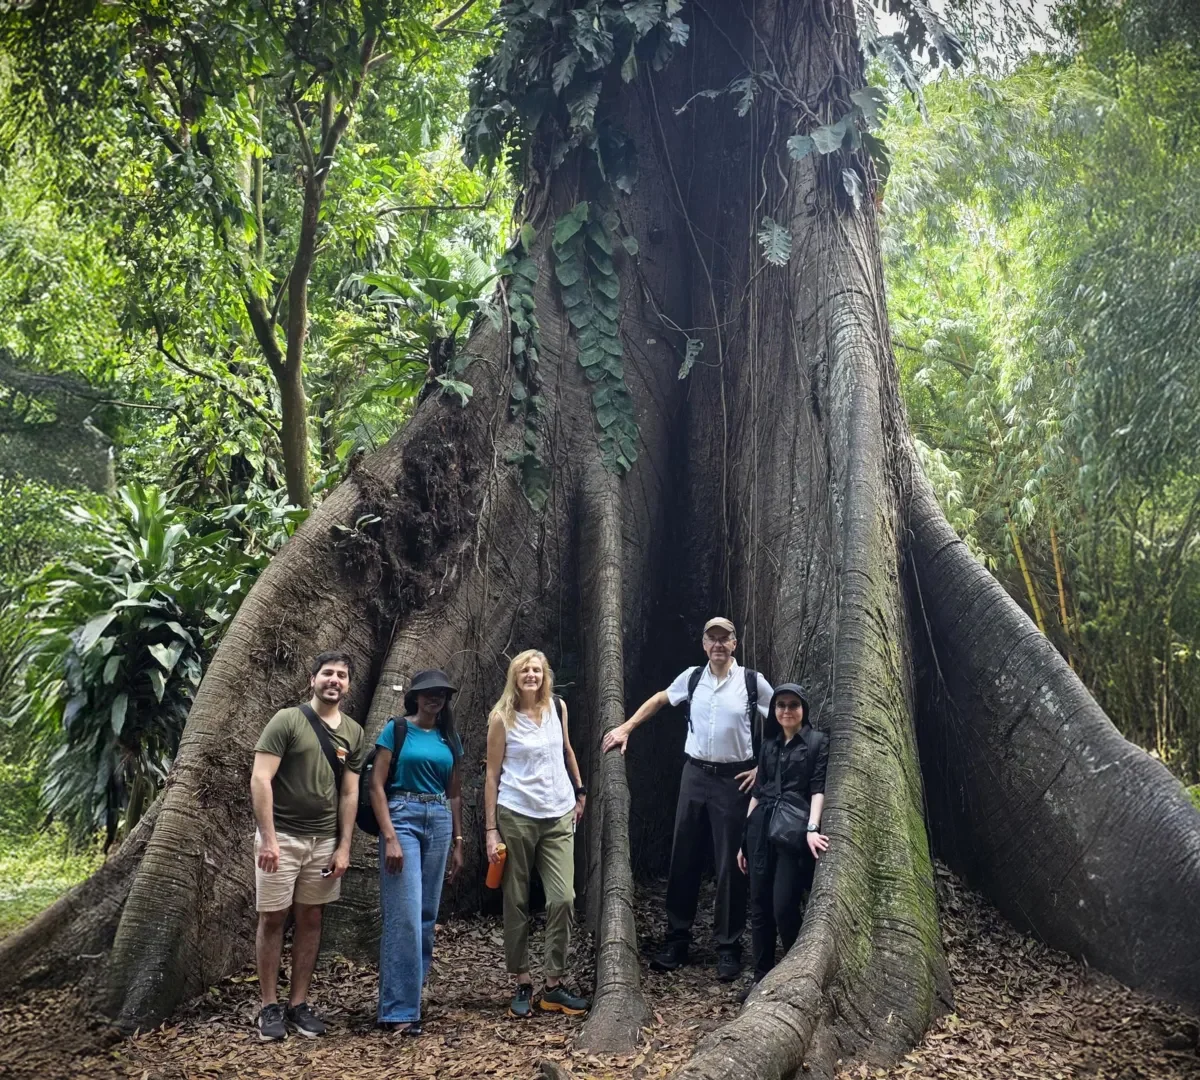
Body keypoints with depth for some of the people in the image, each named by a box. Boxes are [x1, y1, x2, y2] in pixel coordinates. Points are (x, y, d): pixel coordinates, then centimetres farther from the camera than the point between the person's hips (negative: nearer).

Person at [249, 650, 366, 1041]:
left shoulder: (353, 734, 7)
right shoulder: (287, 721, -7)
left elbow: (349, 794, 9)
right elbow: (260, 780, -12)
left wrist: (344, 846, 2)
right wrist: (268, 838, -18)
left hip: (324, 840, 4)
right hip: (281, 835, -4)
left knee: (310, 920, 9)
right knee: (273, 919, 2)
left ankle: (298, 1004, 18)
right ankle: (269, 1007, 12)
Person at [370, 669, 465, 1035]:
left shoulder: (449, 738, 14)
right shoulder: (396, 730, -1)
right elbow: (377, 787, -6)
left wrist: (458, 842, 15)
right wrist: (390, 838, -15)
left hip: (439, 823, 5)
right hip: (402, 817, -5)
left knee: (427, 914, 7)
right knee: (405, 915, -11)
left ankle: (412, 989, 20)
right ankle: (399, 1010, -6)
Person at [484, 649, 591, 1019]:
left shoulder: (557, 707, 6)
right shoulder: (502, 718, -4)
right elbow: (492, 775, -3)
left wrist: (580, 791, 24)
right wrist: (491, 829, -6)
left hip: (559, 817, 3)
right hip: (515, 817, -3)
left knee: (563, 898, -6)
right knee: (517, 902, 4)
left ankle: (554, 984, 5)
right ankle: (522, 983, 15)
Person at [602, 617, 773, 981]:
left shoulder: (753, 682, -7)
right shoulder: (692, 678, 3)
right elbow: (658, 700, 19)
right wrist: (626, 728, 14)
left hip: (733, 779, -3)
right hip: (695, 774, 3)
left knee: (730, 863, 2)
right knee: (683, 858, 8)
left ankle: (728, 947, 13)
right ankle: (677, 939, 20)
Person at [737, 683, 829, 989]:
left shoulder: (818, 741, 5)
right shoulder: (768, 745, 18)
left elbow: (818, 788, -5)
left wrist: (812, 828, -19)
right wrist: (745, 837, 17)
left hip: (794, 831, -5)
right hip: (761, 830, 5)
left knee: (784, 908, -10)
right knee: (759, 908, 5)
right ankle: (761, 978, 13)